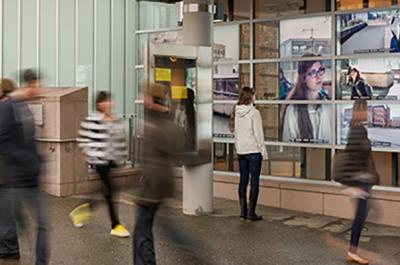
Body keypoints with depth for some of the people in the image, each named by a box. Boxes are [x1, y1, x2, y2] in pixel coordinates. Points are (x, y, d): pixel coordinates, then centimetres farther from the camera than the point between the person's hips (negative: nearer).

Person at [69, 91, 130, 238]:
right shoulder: (92, 121, -10)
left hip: (113, 160, 7)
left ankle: (84, 209, 34)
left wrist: (121, 155, 11)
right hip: (101, 161, -7)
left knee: (107, 190, 12)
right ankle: (115, 226, 1)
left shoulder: (115, 121, 9)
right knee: (110, 190, -6)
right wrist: (92, 154, -10)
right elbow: (83, 139, -8)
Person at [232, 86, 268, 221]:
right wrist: (263, 151, -6)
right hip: (253, 151, -6)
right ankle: (251, 212, 0)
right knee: (254, 181, 0)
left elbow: (236, 132, 11)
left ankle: (243, 211, 14)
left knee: (243, 180, 11)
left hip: (241, 151, 6)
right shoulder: (254, 112, -13)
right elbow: (258, 133, -12)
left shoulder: (237, 113, 5)